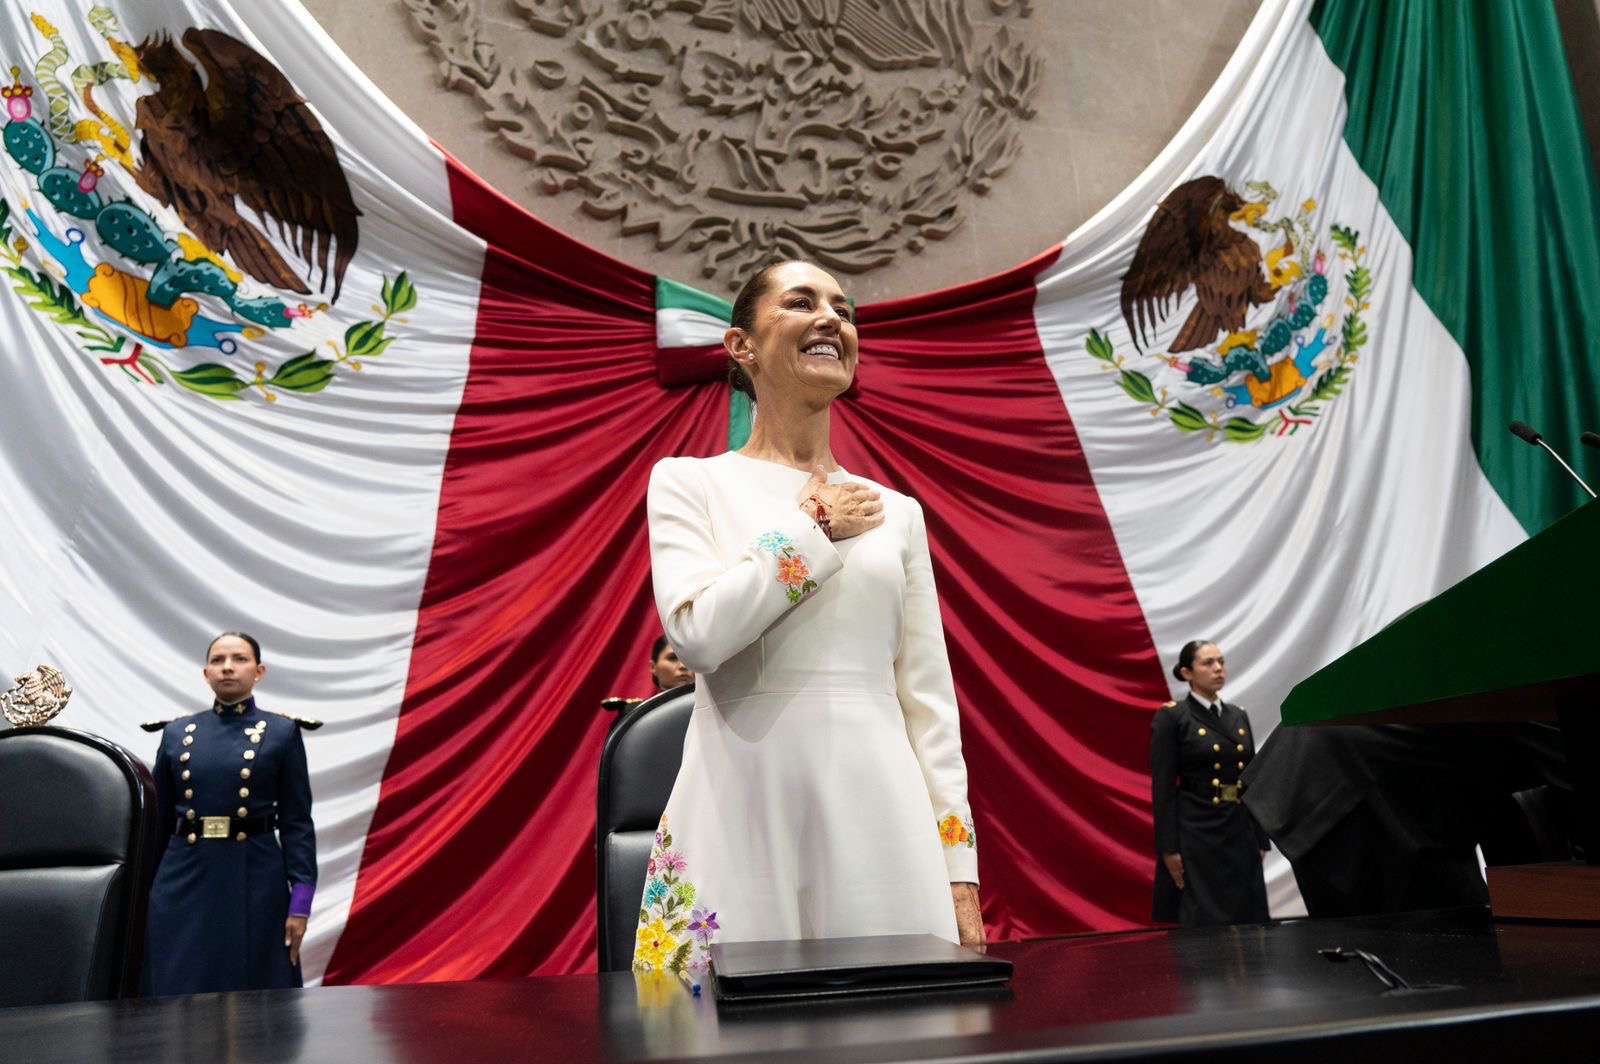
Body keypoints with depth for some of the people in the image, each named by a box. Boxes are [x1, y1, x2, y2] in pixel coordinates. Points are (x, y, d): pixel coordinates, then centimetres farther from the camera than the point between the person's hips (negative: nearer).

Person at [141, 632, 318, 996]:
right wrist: (148, 885, 12)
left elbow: (297, 823, -2)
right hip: (185, 879, 2)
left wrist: (301, 900, -9)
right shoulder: (175, 733, 8)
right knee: (180, 993, 5)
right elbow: (160, 818, 13)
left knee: (256, 995, 4)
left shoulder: (282, 733, 0)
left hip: (255, 880, -2)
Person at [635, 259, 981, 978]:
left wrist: (959, 872, 5)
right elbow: (697, 630, -13)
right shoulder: (689, 481, 5)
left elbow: (928, 697, 9)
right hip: (742, 819, -2)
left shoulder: (897, 511, 12)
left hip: (880, 817, 3)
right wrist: (818, 528, -4)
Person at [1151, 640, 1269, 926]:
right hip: (1196, 832, -6)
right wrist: (1169, 848, -15)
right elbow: (1163, 787, -11)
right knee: (1201, 924, -2)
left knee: (1245, 920, 8)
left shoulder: (1239, 716, 12)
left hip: (1240, 832, 6)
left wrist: (1260, 840, 11)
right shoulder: (1171, 717, -7)